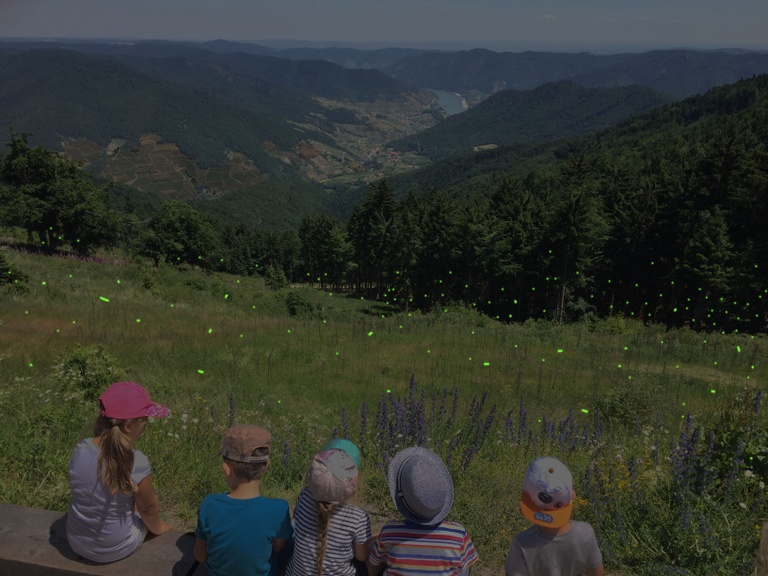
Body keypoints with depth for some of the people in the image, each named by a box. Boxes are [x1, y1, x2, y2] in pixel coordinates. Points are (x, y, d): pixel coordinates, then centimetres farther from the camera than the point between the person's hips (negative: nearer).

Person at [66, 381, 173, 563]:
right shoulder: (136, 463, -29)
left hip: (76, 542, 4)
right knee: (149, 500, 23)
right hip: (116, 550, -4)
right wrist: (157, 528, 9)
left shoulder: (80, 449, -16)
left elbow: (79, 490, 4)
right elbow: (148, 508, -12)